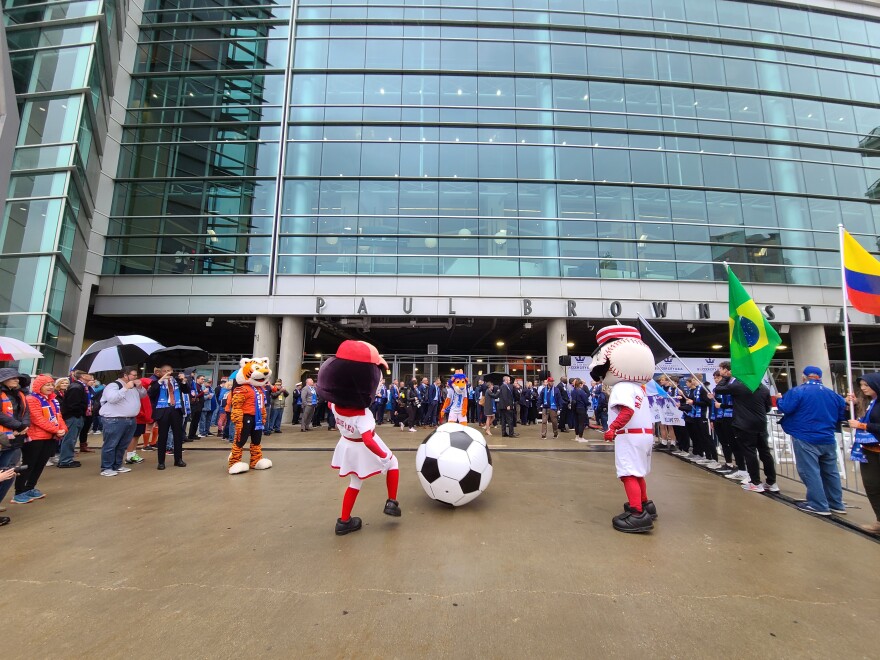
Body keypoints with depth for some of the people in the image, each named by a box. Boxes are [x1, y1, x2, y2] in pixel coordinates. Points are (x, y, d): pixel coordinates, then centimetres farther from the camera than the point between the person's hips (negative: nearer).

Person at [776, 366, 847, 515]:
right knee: (830, 472, 17)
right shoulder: (834, 394, 9)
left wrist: (779, 399, 3)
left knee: (810, 472, -1)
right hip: (828, 440, 7)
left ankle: (819, 505, 1)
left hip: (805, 439, -7)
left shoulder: (798, 391, -12)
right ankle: (836, 504, 26)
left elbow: (784, 408, -17)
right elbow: (842, 416, 16)